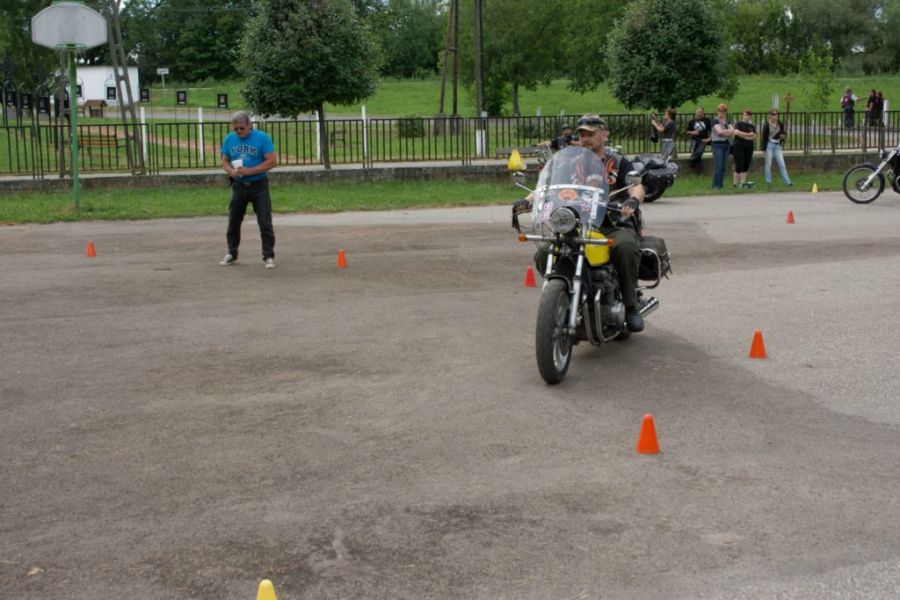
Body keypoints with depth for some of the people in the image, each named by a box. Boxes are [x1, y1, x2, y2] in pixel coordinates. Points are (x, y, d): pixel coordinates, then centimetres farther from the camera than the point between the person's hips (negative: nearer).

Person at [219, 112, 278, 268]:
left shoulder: (262, 137, -10)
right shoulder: (229, 139, 3)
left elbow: (272, 161, -14)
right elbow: (225, 161, 10)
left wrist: (249, 171, -21)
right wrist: (231, 171, -14)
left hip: (259, 185, -4)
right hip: (239, 185, 4)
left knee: (265, 223, -6)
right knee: (233, 222, 12)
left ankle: (268, 256, 3)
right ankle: (232, 254, 27)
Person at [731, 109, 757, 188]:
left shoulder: (752, 126, 13)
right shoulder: (738, 124, 0)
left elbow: (754, 136, 0)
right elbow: (736, 132, -18)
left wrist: (742, 135, -11)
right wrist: (748, 135, -12)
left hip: (749, 148, 5)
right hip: (739, 147, -5)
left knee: (746, 167, 5)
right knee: (739, 166, -8)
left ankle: (743, 183, 10)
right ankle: (736, 184, -4)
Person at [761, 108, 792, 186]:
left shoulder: (780, 124, 4)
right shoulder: (767, 125, -6)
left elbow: (783, 133, 16)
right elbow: (764, 136, -5)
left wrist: (783, 135, -8)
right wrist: (764, 148, -9)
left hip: (777, 145, 3)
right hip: (769, 145, -3)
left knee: (782, 164, 0)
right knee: (768, 164, 3)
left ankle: (787, 181, -1)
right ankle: (768, 181, 11)